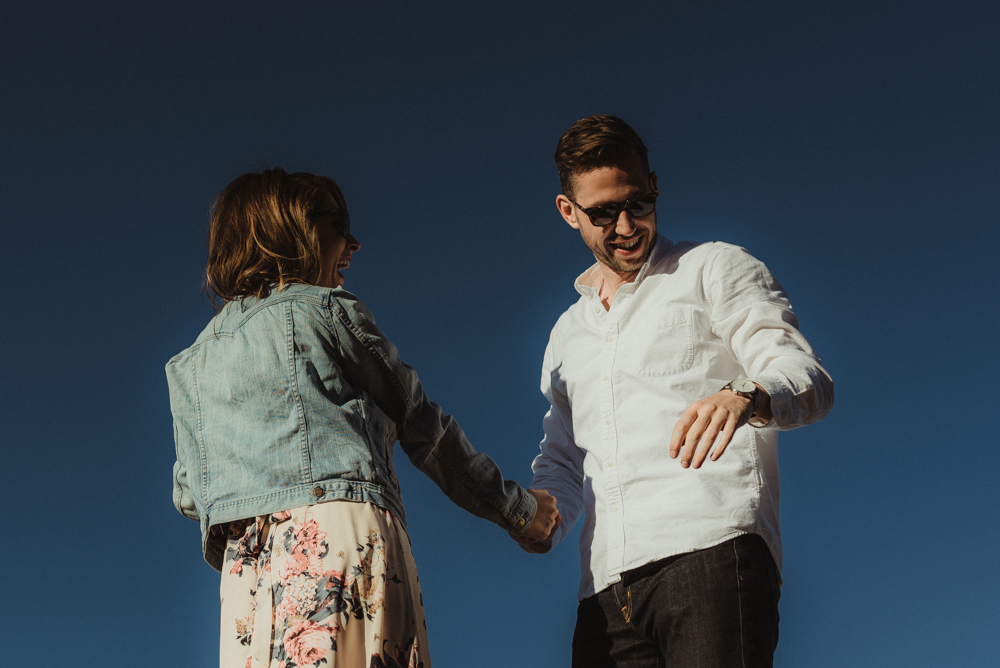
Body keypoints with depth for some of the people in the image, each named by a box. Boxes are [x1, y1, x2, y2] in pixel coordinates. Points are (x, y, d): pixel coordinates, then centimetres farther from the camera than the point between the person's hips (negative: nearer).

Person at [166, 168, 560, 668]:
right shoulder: (327, 311, 8)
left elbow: (188, 494, 23)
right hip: (339, 532, -5)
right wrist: (519, 508, 21)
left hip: (244, 565, 5)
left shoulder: (188, 366, 24)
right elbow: (422, 427, 11)